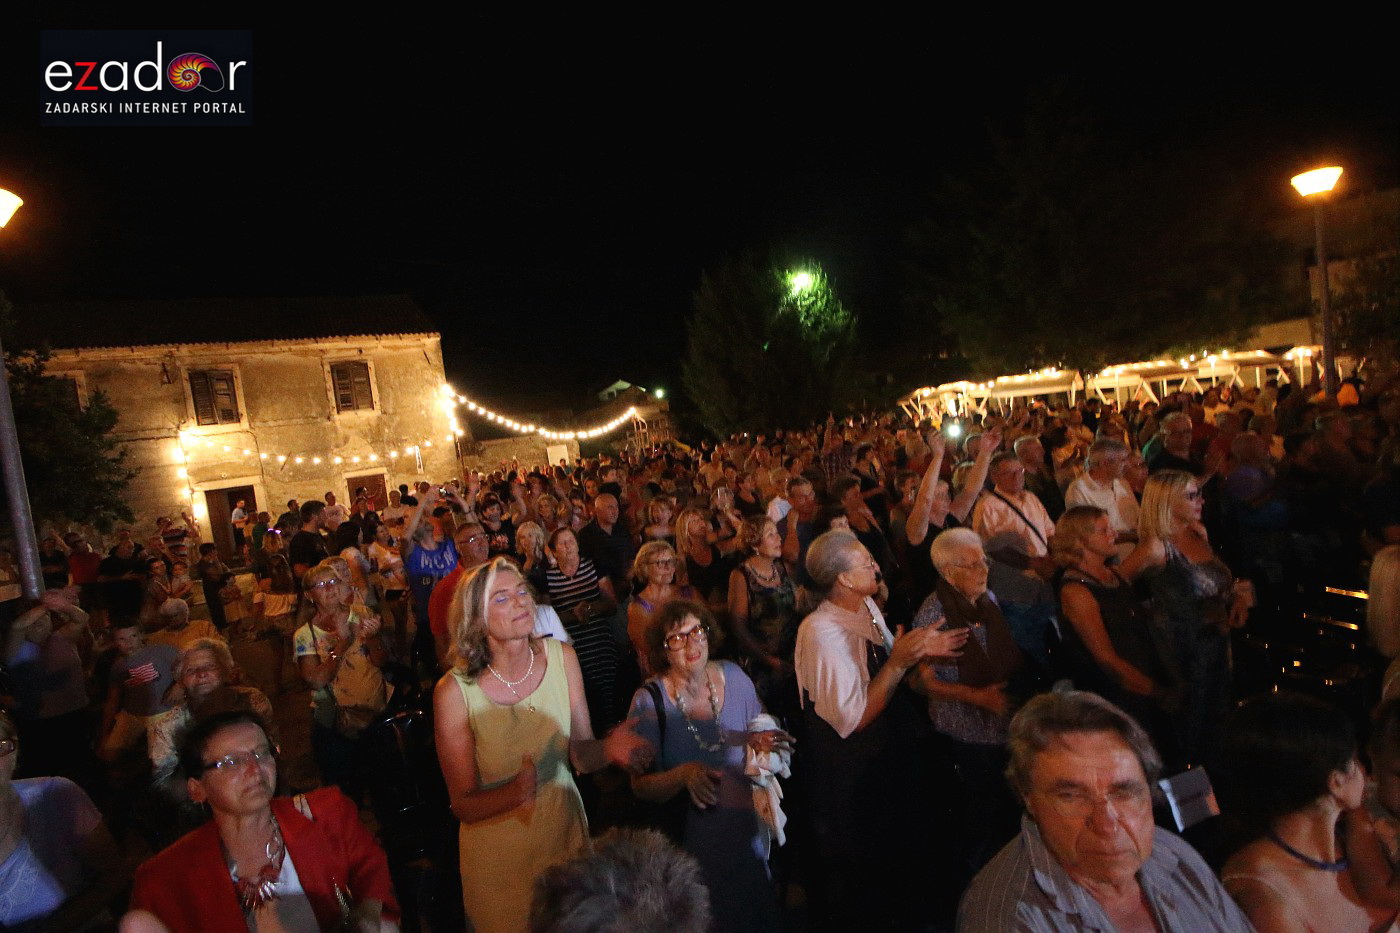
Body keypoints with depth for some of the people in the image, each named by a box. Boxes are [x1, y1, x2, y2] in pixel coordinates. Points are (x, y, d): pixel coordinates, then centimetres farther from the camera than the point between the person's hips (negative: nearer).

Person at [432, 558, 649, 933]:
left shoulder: (562, 658, -13)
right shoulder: (455, 690, -21)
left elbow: (581, 755, -6)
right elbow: (463, 805, -15)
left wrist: (608, 747, -28)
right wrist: (514, 793, -34)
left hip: (566, 830, 3)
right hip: (499, 855, -3)